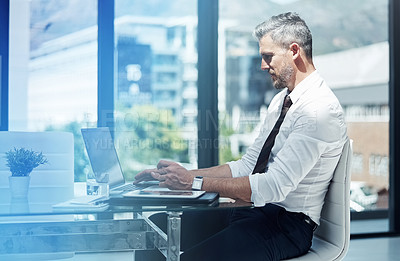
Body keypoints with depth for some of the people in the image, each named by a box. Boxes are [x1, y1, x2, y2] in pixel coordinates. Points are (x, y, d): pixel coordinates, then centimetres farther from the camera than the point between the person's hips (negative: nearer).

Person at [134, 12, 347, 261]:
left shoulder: (321, 110, -18)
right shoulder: (281, 100, 13)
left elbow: (273, 186, -26)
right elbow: (246, 167, 13)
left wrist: (194, 181, -23)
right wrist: (182, 174, 2)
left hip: (288, 225, -8)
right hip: (256, 211, 9)